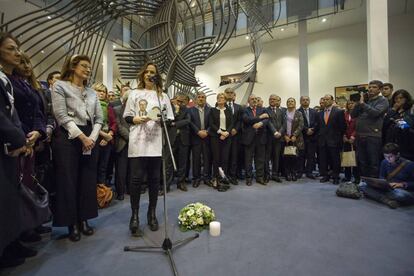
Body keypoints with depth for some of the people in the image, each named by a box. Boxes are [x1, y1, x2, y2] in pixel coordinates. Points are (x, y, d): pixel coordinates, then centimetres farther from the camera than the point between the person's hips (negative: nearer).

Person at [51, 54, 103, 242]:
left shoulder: (92, 92, 16)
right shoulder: (60, 86, 2)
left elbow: (99, 118, 9)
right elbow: (62, 116, -10)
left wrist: (92, 138, -6)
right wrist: (82, 137, -14)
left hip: (90, 138, 5)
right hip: (68, 138, -4)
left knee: (88, 181, 7)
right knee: (68, 181, 2)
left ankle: (84, 219, 20)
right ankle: (72, 223, 15)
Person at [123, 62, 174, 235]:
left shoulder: (163, 96, 14)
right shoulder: (134, 93, 12)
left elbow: (170, 119, 10)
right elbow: (127, 117, 7)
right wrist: (137, 119, -13)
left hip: (156, 142, 1)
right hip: (138, 142, -1)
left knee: (154, 179, 5)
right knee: (136, 178, -4)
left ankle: (152, 213, 19)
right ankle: (135, 214, 11)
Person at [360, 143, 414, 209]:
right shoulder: (385, 162, 0)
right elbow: (382, 177, 15)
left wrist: (403, 184, -23)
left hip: (405, 191, -5)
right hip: (388, 189, 5)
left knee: (400, 194, -44)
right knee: (362, 185, -17)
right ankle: (386, 200, -32)